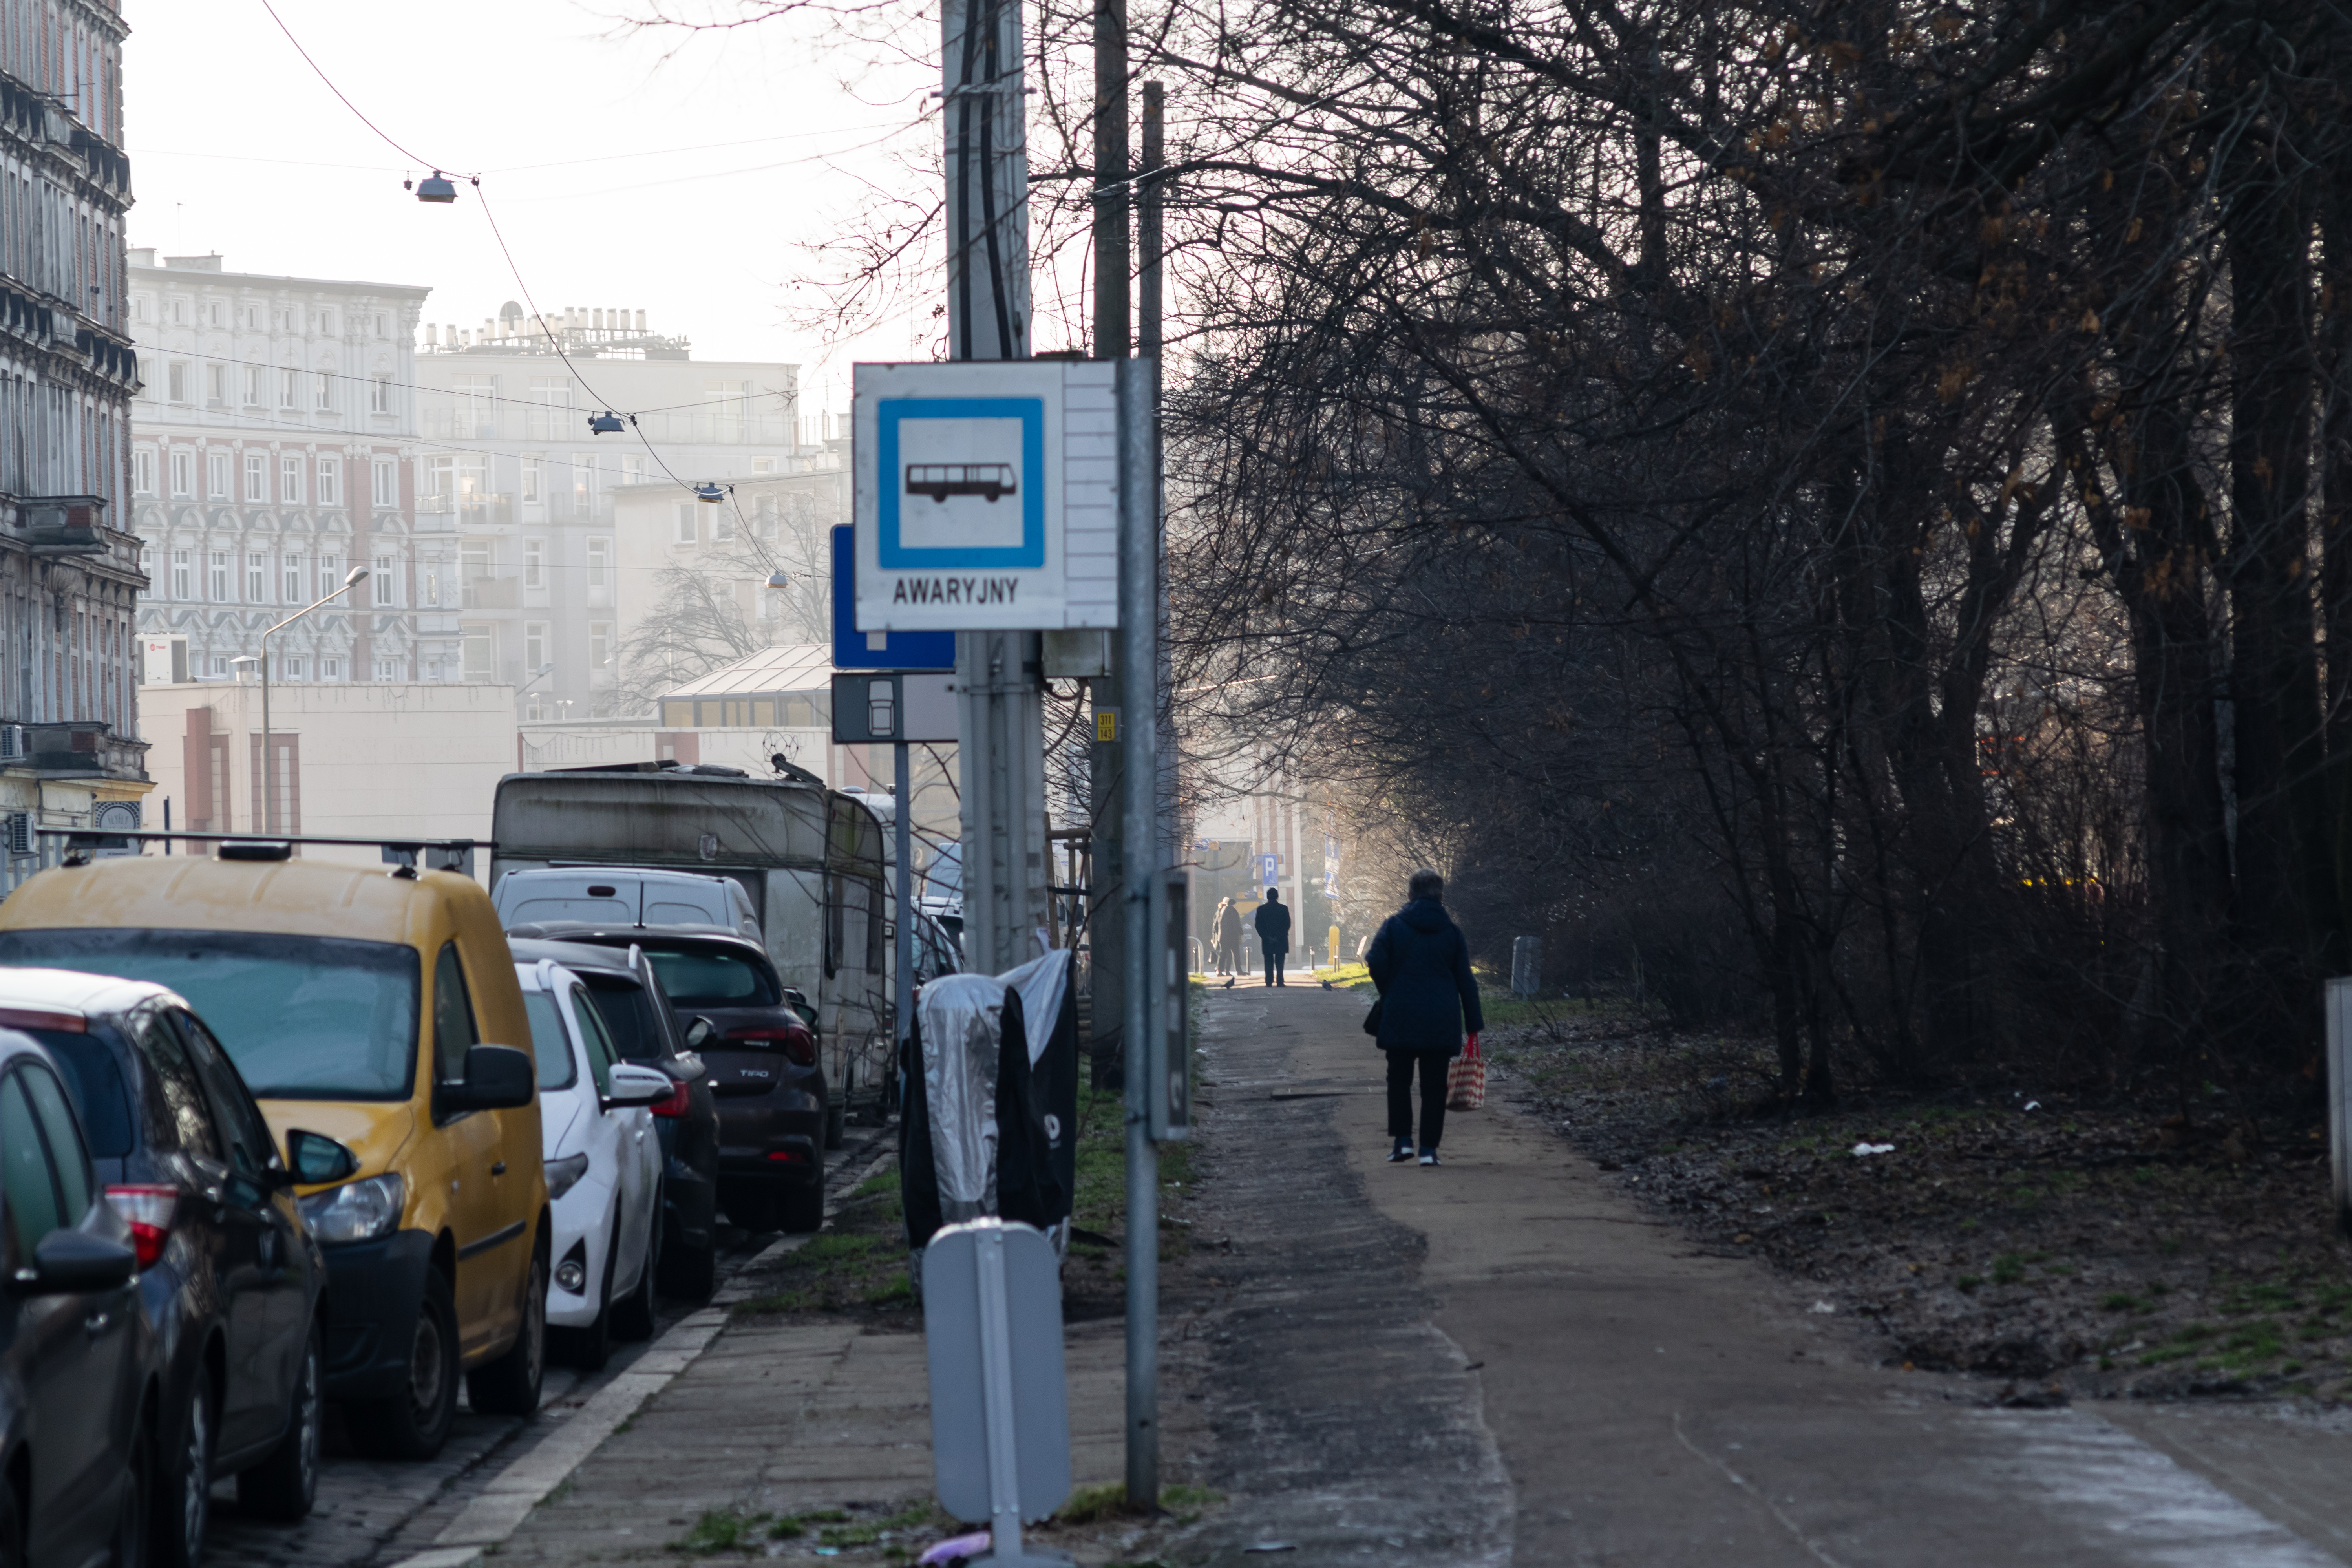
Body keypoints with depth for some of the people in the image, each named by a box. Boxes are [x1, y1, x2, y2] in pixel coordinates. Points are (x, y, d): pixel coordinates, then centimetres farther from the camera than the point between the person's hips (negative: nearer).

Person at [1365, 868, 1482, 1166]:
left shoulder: (1394, 925, -3)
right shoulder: (1451, 930, 2)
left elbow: (1376, 962, -13)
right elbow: (1465, 980, 3)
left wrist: (1388, 992, 7)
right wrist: (1474, 1023, 7)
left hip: (1401, 1016, -1)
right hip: (1442, 1019, 1)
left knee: (1399, 1079, 12)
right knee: (1434, 1084, 5)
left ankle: (1402, 1140, 0)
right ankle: (1429, 1148, 2)